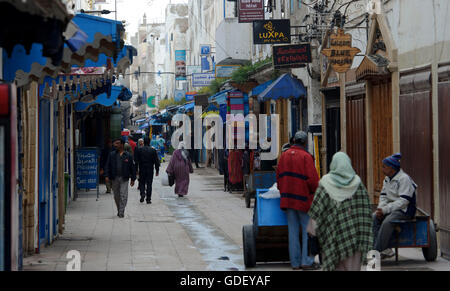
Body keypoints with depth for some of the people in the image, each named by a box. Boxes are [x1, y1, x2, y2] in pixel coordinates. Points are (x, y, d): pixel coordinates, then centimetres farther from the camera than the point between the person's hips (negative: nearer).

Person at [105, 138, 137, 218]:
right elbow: (107, 166, 6)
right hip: (114, 178, 3)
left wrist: (133, 179, 5)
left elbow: (132, 168, 6)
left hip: (124, 179, -2)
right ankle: (119, 210, 24)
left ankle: (121, 212, -8)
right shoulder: (112, 154, 6)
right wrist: (107, 176, -6)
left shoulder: (128, 156, 2)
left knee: (123, 196, -9)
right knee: (116, 196, 9)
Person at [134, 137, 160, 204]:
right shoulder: (153, 150, -3)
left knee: (142, 183, 12)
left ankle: (142, 194, -12)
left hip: (142, 170, 0)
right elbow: (156, 161, -1)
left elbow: (136, 161, -1)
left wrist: (136, 170, 5)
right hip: (150, 170, 0)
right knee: (149, 184, 5)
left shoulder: (139, 150, -2)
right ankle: (148, 199, 3)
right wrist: (157, 170, 6)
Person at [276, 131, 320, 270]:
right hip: (303, 198, -6)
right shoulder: (305, 157, -11)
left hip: (288, 199, 6)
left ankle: (295, 262, 11)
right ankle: (306, 261, -1)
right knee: (308, 230, 2)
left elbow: (279, 176, 13)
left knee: (293, 231, 8)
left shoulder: (284, 155, 8)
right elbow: (312, 179, -15)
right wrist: (315, 192, 2)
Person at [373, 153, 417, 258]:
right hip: (391, 208, 9)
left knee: (387, 222, -33)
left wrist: (385, 209, -23)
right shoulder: (387, 179, 14)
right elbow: (383, 196, 15)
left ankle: (377, 251, -30)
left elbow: (403, 201, -21)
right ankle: (385, 250, -19)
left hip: (404, 210, -9)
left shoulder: (404, 179, -15)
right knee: (373, 218, -14)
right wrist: (380, 209, -6)